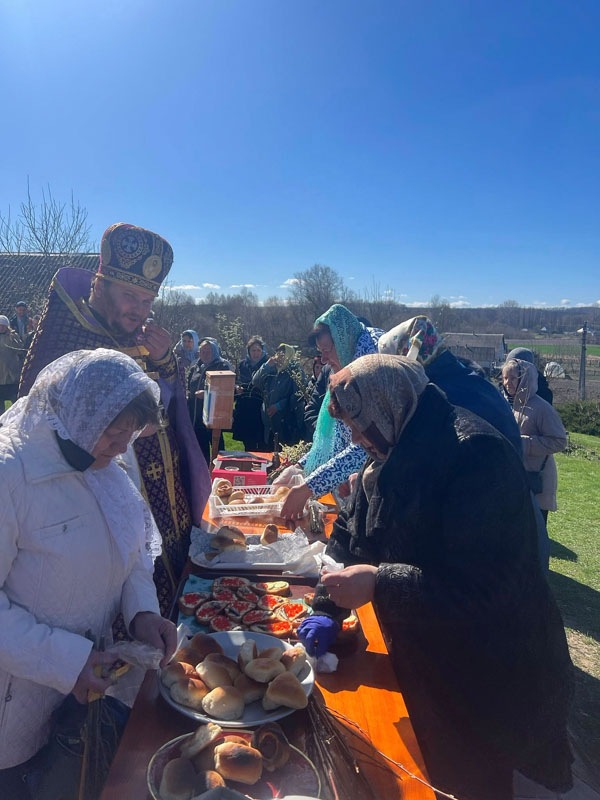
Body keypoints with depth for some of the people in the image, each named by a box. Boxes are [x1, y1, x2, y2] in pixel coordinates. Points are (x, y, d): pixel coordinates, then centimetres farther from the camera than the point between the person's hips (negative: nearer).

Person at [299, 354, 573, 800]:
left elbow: (484, 587, -33)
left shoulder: (477, 455, -28)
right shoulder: (393, 455, 0)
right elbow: (353, 535, 6)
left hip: (489, 674, -7)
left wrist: (379, 583, -30)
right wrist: (329, 608, -5)